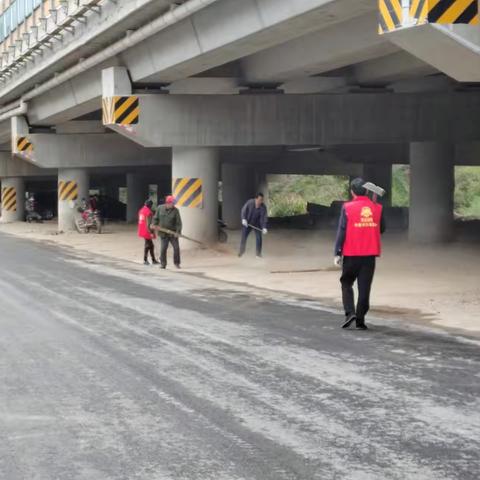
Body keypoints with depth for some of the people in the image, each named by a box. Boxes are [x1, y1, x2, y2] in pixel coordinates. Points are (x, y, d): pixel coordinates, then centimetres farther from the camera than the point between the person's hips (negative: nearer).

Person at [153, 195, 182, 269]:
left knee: (176, 248, -1)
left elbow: (179, 222, -10)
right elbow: (156, 218, 10)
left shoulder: (175, 210, -7)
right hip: (163, 233, 0)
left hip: (173, 233, 0)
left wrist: (178, 232, -21)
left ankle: (176, 263, 16)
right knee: (163, 248, -3)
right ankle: (163, 264, 9)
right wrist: (154, 225, -6)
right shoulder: (160, 208, 0)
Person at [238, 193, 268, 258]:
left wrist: (264, 228, -34)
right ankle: (241, 251, 27)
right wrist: (244, 219, -27)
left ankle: (258, 253, 7)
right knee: (243, 237, 2)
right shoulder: (250, 202, -20)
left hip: (257, 224, 0)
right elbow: (244, 210, -13)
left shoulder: (263, 207, -20)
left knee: (259, 238, -8)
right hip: (247, 223, 0)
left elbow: (264, 218, -24)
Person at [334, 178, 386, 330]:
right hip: (370, 254, 2)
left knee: (346, 284, 13)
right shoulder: (377, 208, 2)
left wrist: (337, 253, -5)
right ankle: (360, 320, 6)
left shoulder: (348, 208, -7)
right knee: (364, 287, 6)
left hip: (351, 254, -2)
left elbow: (342, 231, -8)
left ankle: (350, 312, -4)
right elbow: (382, 229, 14)